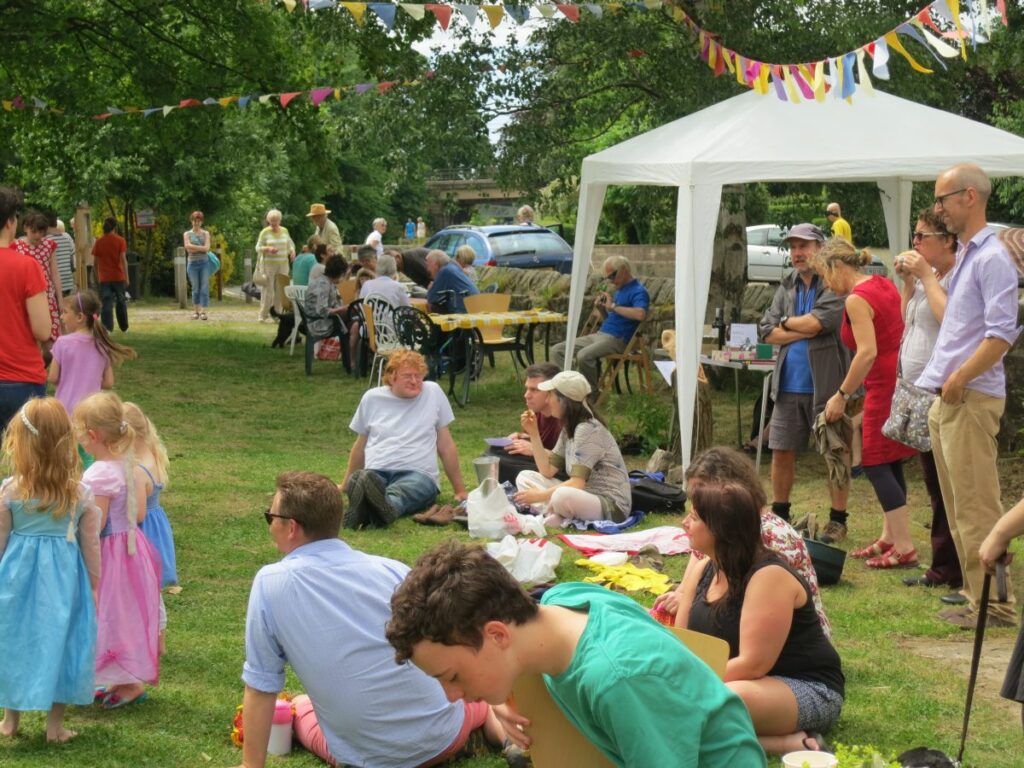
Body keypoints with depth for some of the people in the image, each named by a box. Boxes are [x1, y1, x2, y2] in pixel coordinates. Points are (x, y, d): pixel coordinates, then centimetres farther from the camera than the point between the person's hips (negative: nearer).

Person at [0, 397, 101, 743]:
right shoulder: (80, 495, -7)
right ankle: (55, 724, 16)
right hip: (64, 578, 1)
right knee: (59, 641, 10)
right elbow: (91, 546, 0)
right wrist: (93, 584, 13)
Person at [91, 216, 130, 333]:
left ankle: (107, 328, -11)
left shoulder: (98, 242, 1)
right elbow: (123, 259, -10)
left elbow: (95, 261, 5)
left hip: (104, 278, 1)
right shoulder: (120, 241, -5)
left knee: (106, 304, -1)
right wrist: (126, 277, -8)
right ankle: (123, 327, 25)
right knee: (121, 302, 14)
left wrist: (97, 275, 19)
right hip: (118, 277, -1)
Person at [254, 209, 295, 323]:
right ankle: (263, 315, 0)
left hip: (283, 265, 4)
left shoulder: (285, 231, 10)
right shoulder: (265, 232, -1)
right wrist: (268, 248, -17)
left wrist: (292, 251, -2)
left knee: (280, 290, 2)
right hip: (269, 264, -3)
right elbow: (258, 248, 1)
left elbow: (290, 244, 20)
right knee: (268, 289, -6)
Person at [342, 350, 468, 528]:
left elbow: (446, 445, 14)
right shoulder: (372, 398, 15)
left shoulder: (433, 392, 10)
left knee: (395, 496, -41)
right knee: (357, 482, -38)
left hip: (418, 474, -2)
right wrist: (345, 486, 32)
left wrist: (459, 490, 15)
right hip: (376, 472, 2)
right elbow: (360, 446, 27)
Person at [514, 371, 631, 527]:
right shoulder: (569, 428, 10)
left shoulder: (589, 430, -18)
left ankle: (559, 519, -9)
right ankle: (555, 515, -15)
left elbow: (577, 483, -23)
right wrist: (534, 434, 3)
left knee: (562, 496, -41)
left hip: (611, 505, -10)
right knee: (524, 477, 6)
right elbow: (548, 471, 9)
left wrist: (540, 495, -17)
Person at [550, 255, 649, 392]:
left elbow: (640, 314, -29)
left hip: (616, 339, -10)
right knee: (557, 351, -1)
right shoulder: (620, 289, 20)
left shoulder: (638, 291, -9)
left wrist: (613, 306, -20)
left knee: (584, 355, -35)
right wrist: (601, 309, 5)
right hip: (600, 334, 10)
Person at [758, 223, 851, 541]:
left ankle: (837, 520, 13)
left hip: (826, 384, -6)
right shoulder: (786, 287, 12)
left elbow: (815, 322, -21)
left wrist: (787, 323, -3)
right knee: (781, 452, 10)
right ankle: (779, 515, 23)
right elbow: (767, 332, 4)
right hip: (789, 384, 6)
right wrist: (805, 331, -9)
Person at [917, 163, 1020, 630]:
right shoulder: (963, 256, 18)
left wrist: (960, 378, -20)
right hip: (946, 398, 10)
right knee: (957, 505, 12)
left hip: (972, 399, -10)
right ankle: (975, 593, 19)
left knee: (976, 506, -7)